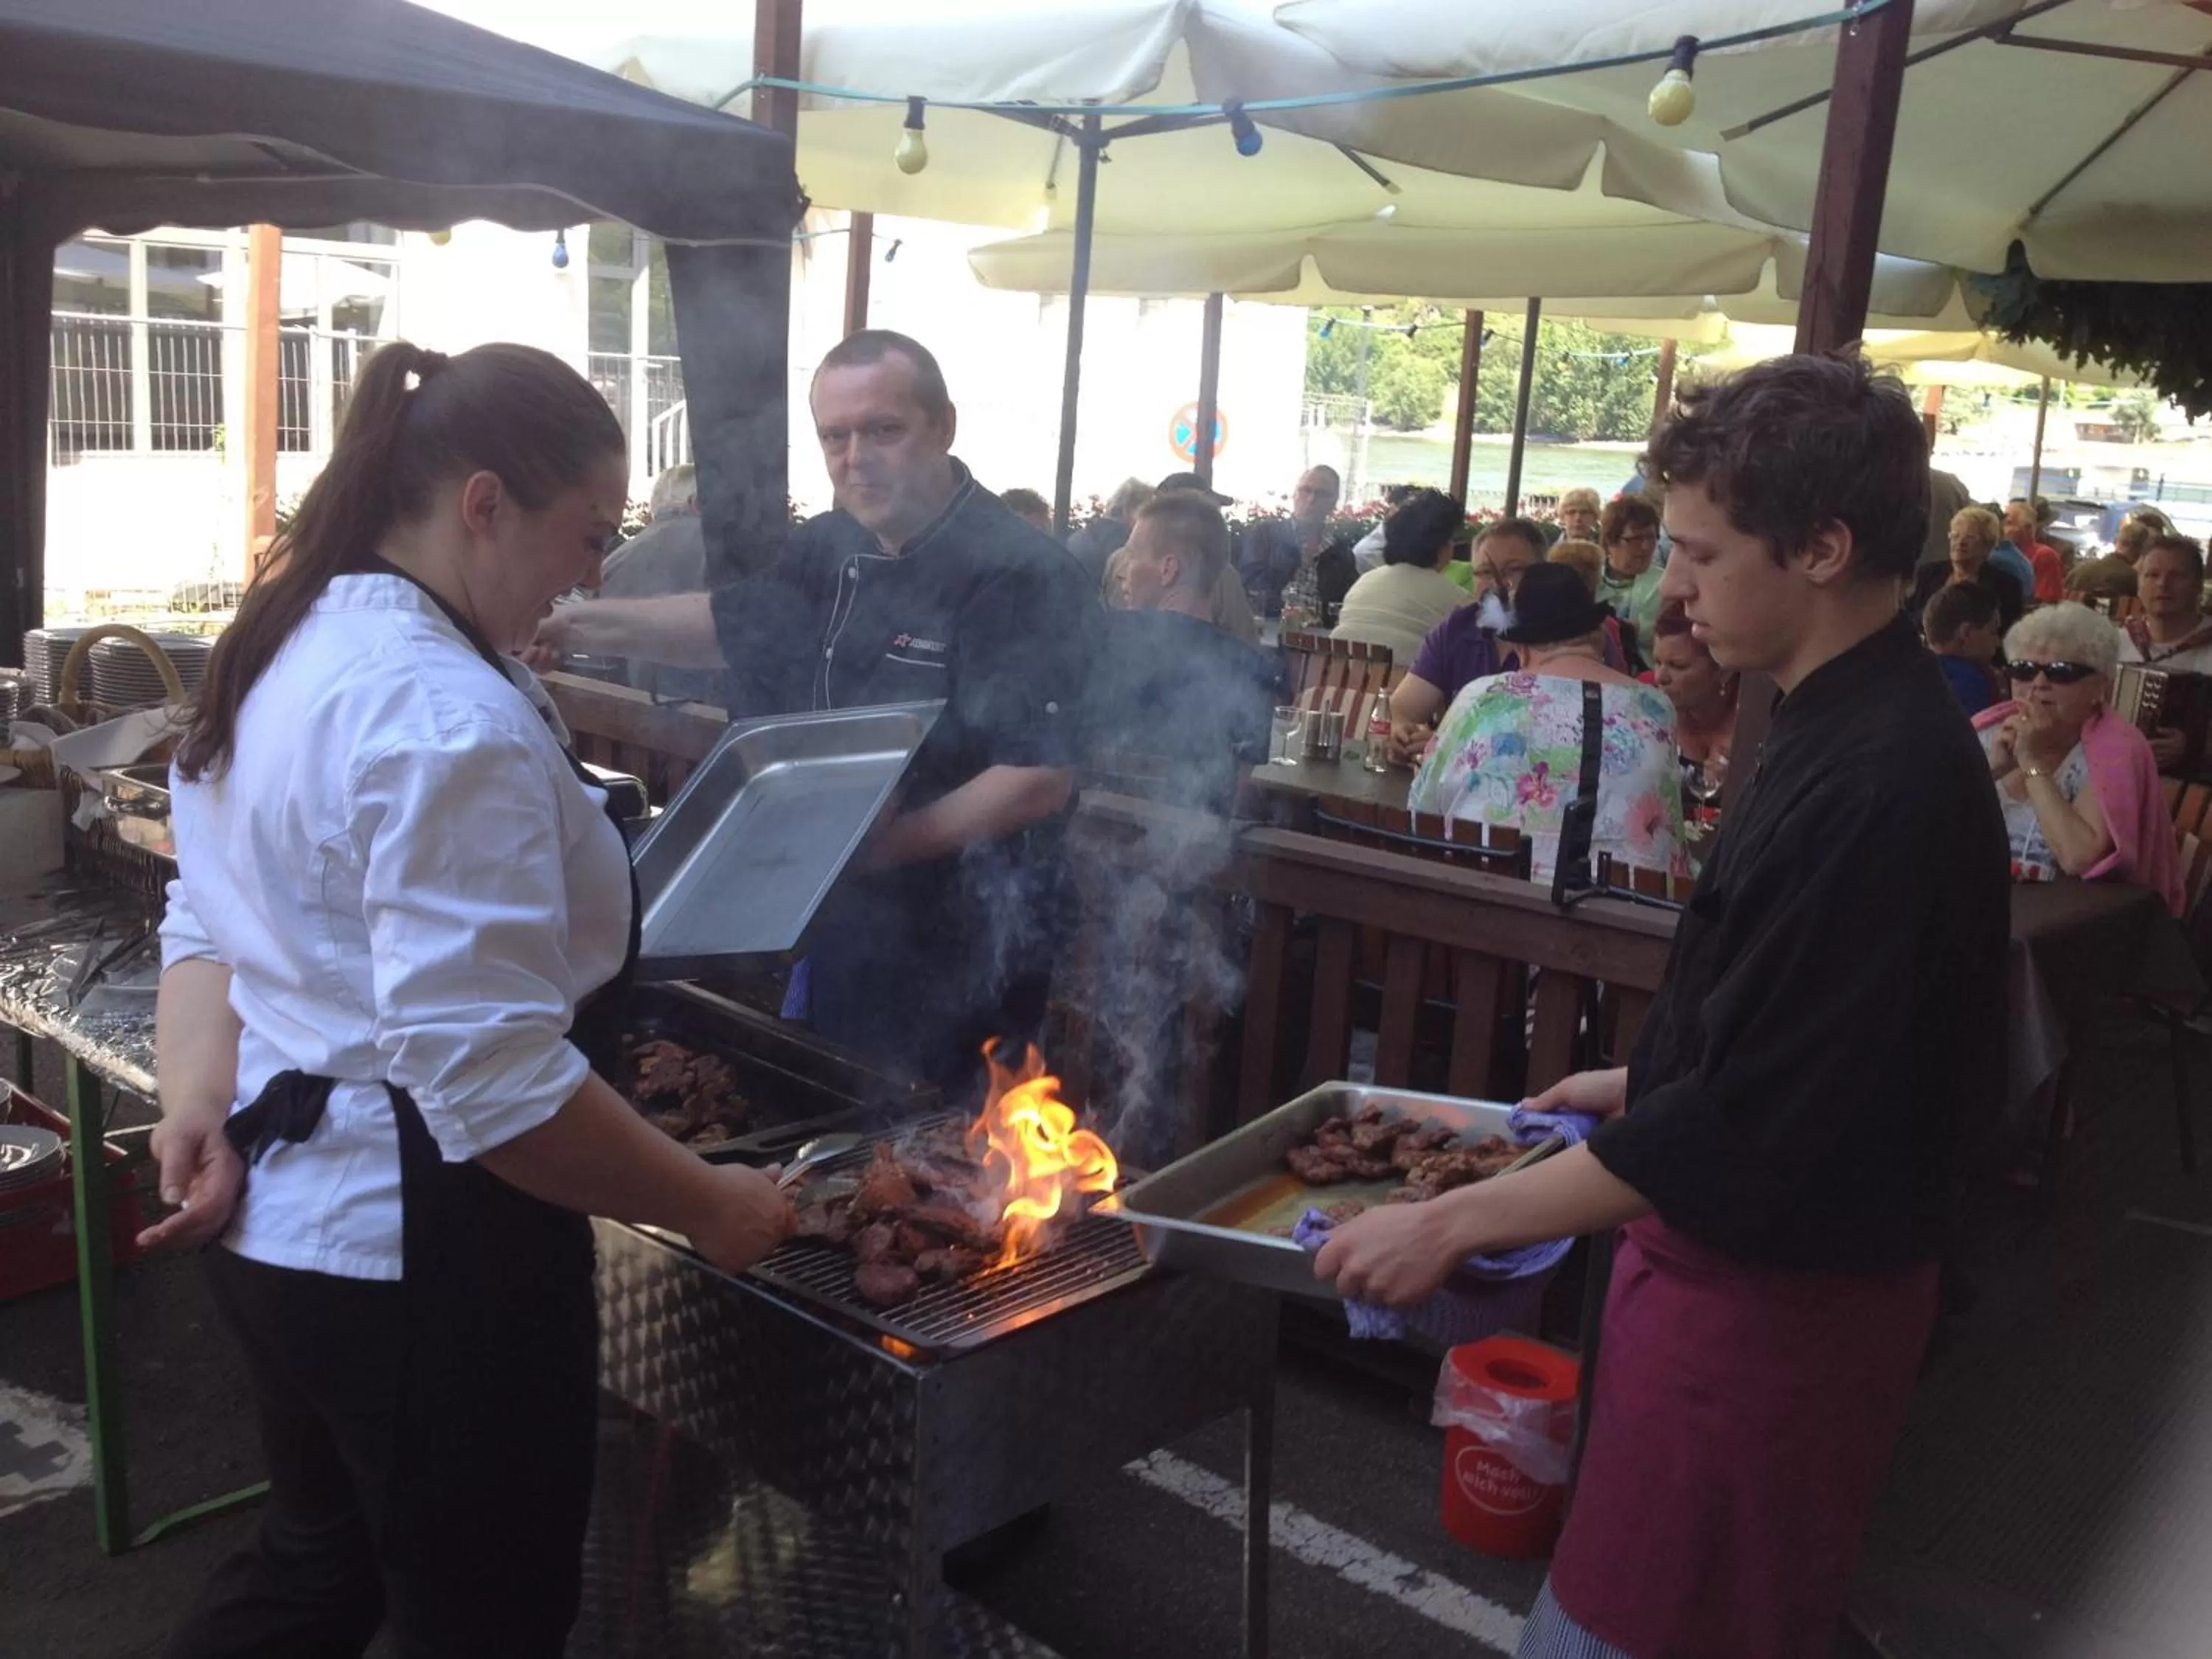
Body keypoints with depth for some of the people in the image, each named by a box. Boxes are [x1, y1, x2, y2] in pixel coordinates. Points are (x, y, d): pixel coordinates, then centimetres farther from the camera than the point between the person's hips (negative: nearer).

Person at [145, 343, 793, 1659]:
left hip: (286, 1213, 10)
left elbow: (212, 920, 11)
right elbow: (493, 1080, -30)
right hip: (420, 1254, -9)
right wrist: (710, 1206, -20)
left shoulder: (292, 650, 6)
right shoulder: (452, 724, -26)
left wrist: (202, 1096, -2)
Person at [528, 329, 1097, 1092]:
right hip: (839, 927, 8)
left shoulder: (1022, 576, -21)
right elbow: (736, 621, 22)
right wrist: (588, 622, 12)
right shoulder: (831, 548, 4)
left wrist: (876, 847, -26)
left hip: (964, 954, -8)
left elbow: (1042, 778, -25)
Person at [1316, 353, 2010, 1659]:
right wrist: (1648, 1082, 19)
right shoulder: (1847, 729, 6)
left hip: (1778, 1295, -10)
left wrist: (1458, 1221, -25)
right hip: (1746, 1259, 10)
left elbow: (1758, 1124, -28)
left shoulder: (1885, 787, -27)